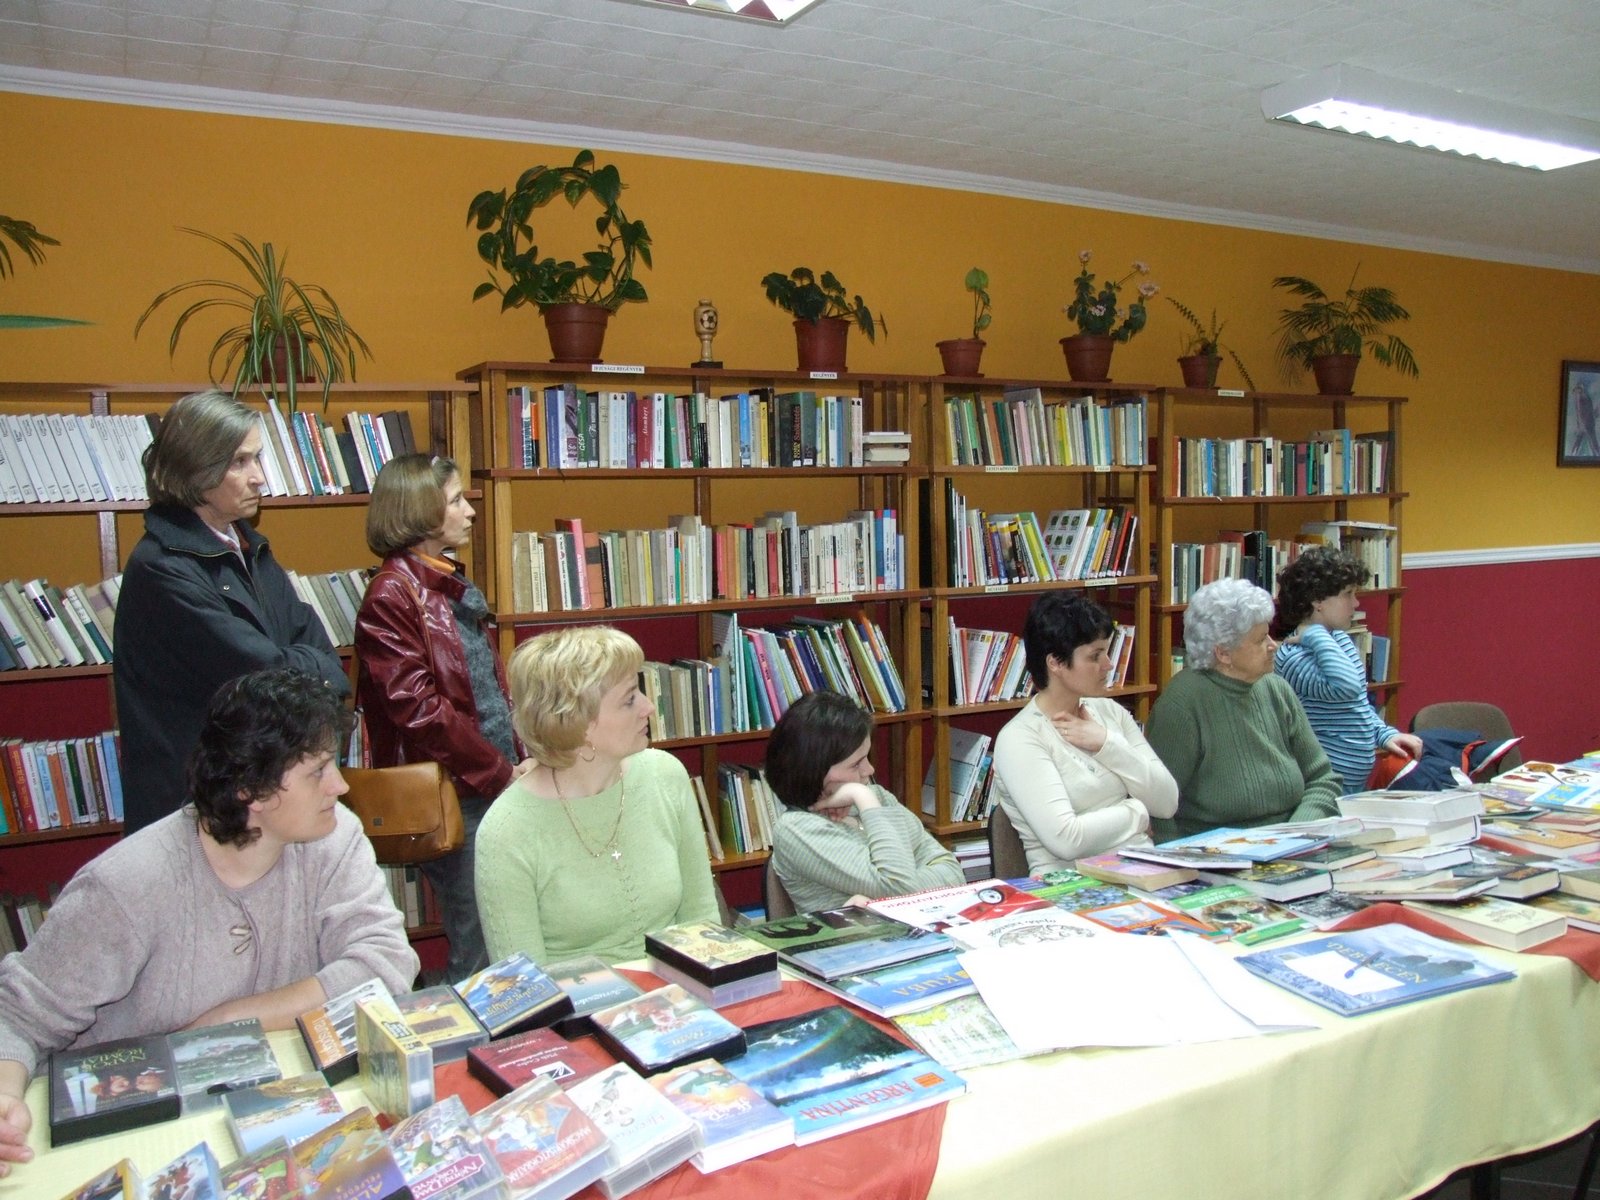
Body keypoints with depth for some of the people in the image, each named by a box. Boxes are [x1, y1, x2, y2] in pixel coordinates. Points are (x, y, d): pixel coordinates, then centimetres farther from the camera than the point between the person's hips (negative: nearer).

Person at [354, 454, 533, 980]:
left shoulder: (454, 586, 16)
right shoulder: (391, 594, -11)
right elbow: (418, 708, -19)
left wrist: (518, 762, 3)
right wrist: (501, 774, -15)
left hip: (496, 784, 8)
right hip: (454, 794, -8)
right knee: (479, 950, 1)